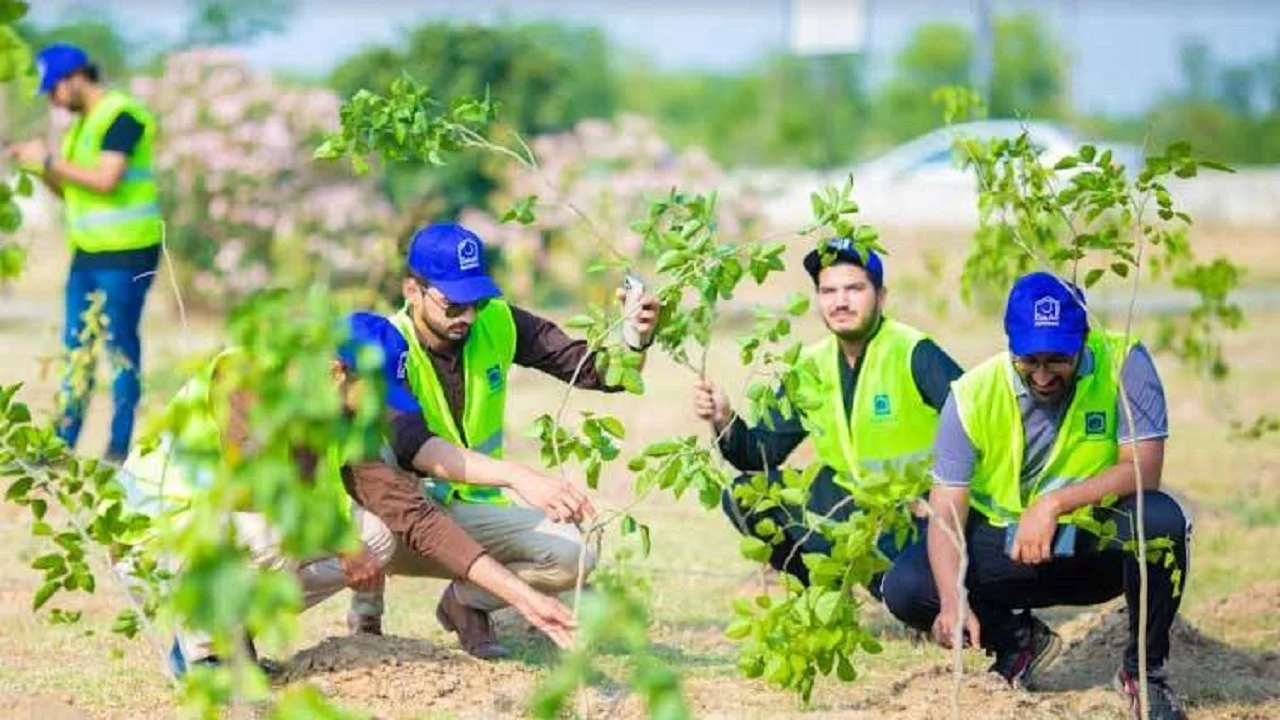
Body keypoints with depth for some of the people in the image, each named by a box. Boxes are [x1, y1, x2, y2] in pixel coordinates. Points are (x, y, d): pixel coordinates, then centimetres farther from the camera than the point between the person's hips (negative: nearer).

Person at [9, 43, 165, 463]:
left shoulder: (120, 115, -11)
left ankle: (119, 448, -3)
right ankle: (63, 444, 9)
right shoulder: (82, 124, 16)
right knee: (76, 347, 7)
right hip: (89, 251, 9)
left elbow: (106, 180, -21)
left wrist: (49, 160, -14)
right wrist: (37, 167, 5)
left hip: (125, 253, -9)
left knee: (120, 346, -5)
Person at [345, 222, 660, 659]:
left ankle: (467, 601, 10)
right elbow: (416, 449, -38)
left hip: (472, 513, 4)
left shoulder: (497, 325, -5)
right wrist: (516, 476, -51)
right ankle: (366, 612, -10)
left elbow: (593, 370, -7)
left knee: (573, 556, -21)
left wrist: (635, 341, -31)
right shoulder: (388, 350, -21)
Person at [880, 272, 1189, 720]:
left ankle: (1146, 669, -10)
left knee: (1161, 519, -34)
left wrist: (1055, 504, -35)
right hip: (1007, 552, 2)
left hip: (1099, 547, -1)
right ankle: (1019, 641, 10)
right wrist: (953, 603, -34)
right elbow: (946, 513, -17)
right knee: (905, 589, -21)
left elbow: (1143, 470, -23)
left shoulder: (1123, 364, -17)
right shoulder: (974, 396, -14)